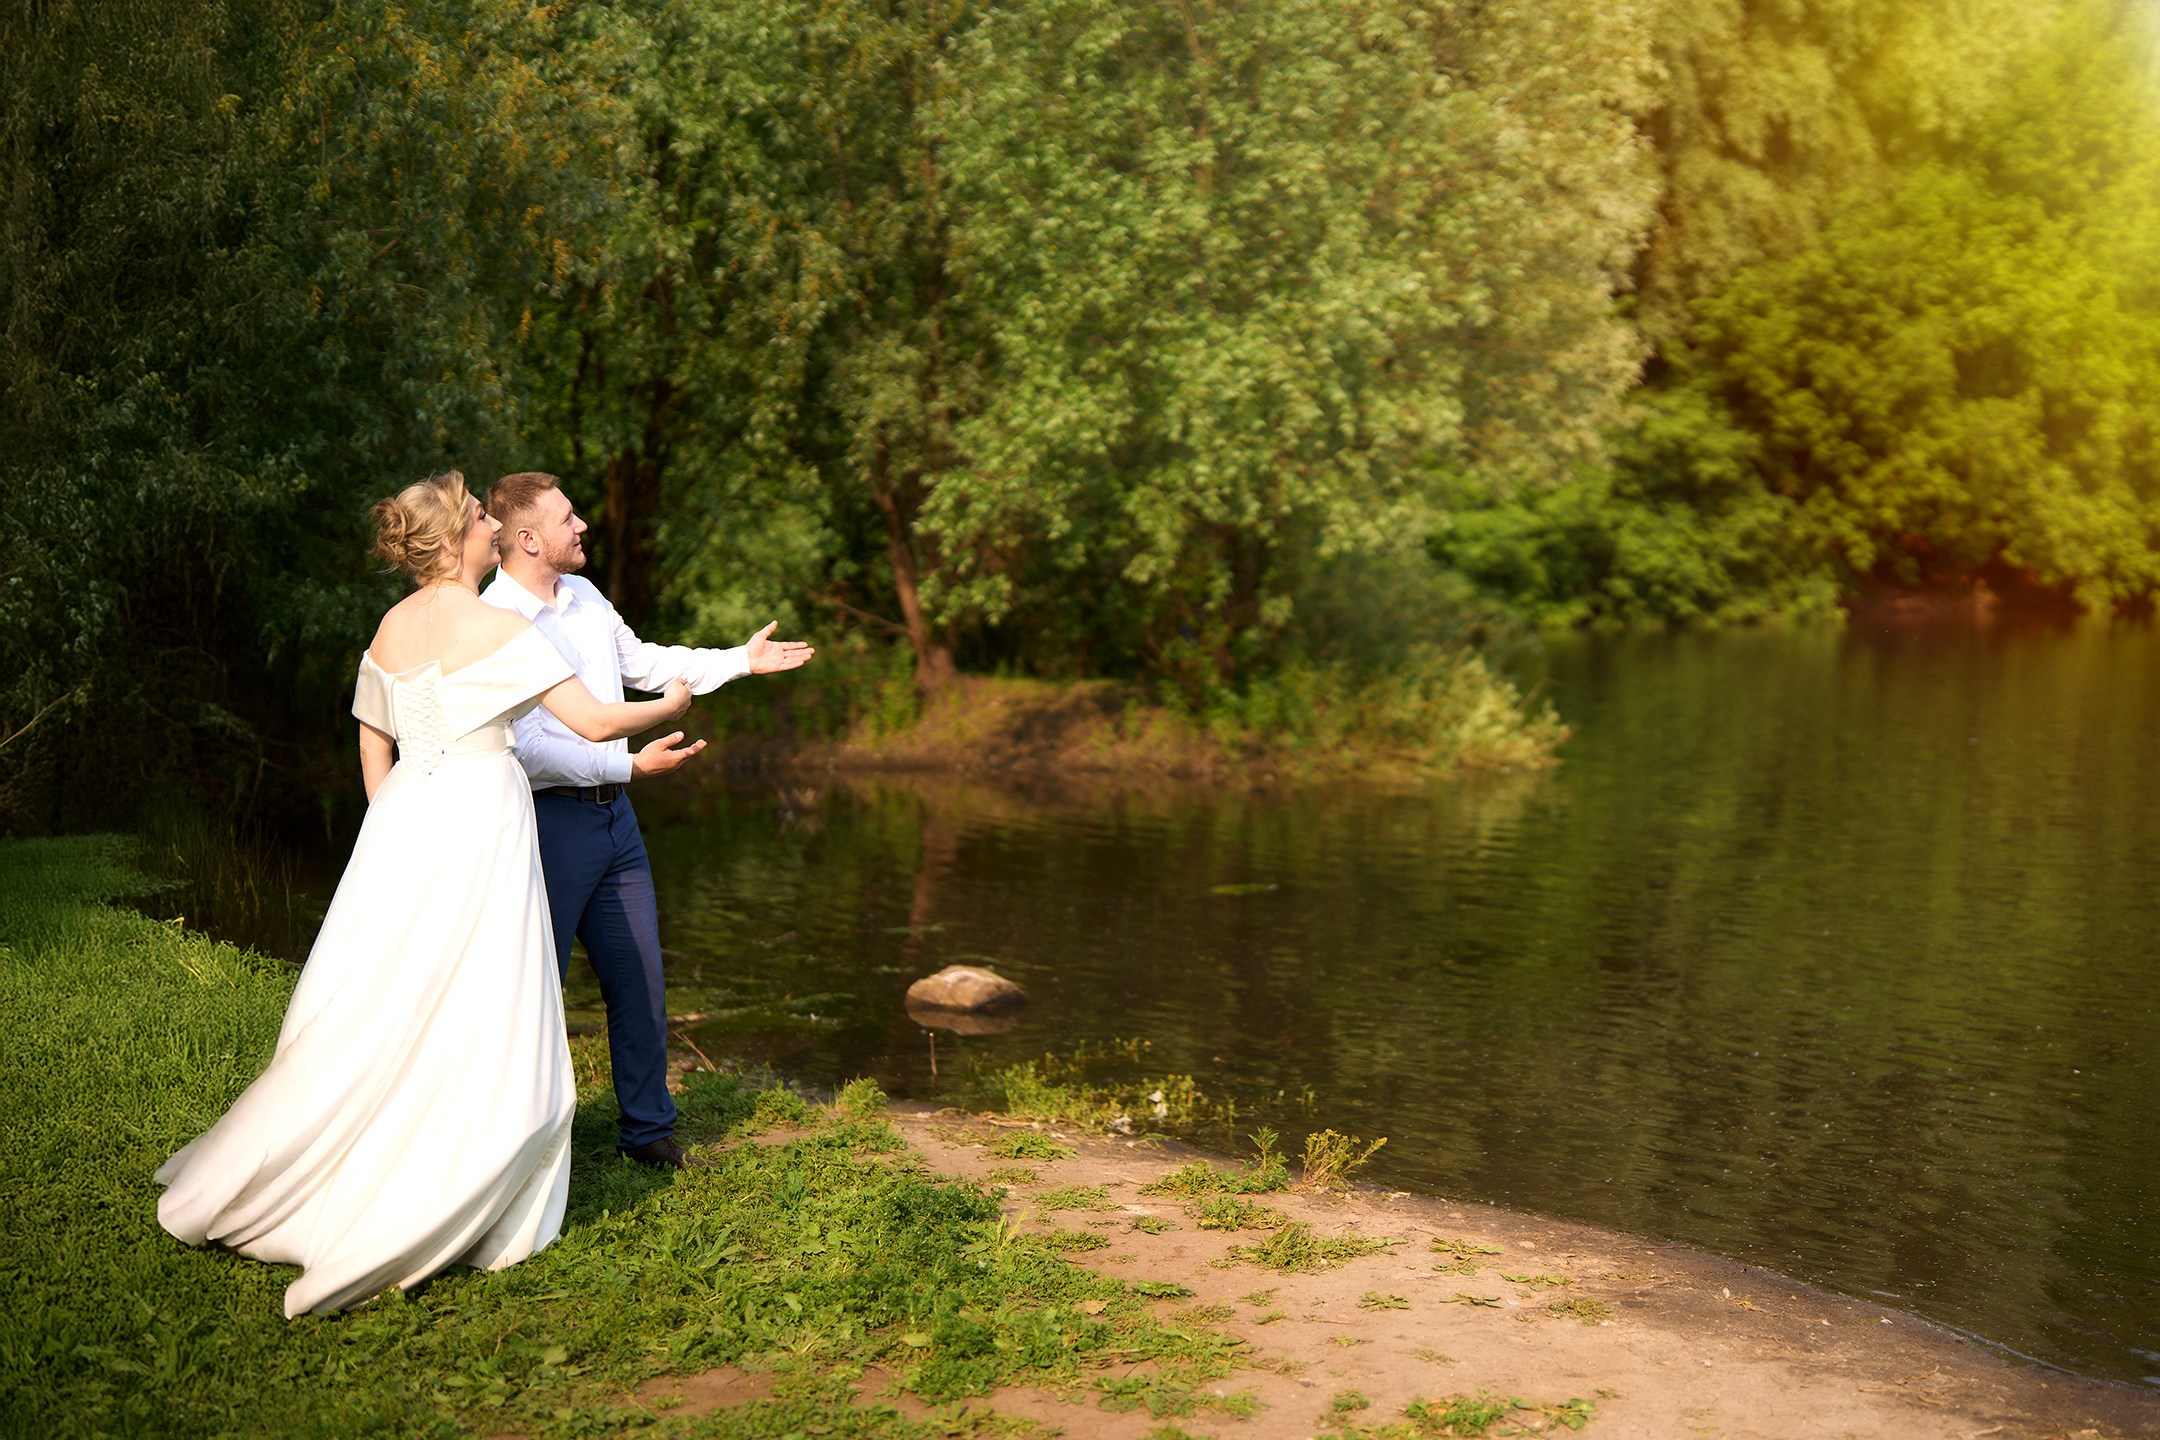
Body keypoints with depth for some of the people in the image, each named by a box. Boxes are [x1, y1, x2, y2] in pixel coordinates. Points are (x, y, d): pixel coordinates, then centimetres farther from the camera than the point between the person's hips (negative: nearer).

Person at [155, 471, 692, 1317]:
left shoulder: (391, 628, 10)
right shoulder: (493, 627, -12)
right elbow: (594, 721, -11)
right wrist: (670, 706, 6)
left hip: (403, 824, 7)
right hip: (477, 822, -7)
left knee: (380, 1017, 15)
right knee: (484, 1028, 0)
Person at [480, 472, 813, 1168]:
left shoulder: (586, 597, 9)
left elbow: (643, 662, 25)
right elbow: (527, 746, -23)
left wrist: (740, 660, 23)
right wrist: (630, 765, -25)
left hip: (613, 815, 8)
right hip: (548, 818, -8)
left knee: (641, 980, 13)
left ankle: (648, 1130, 27)